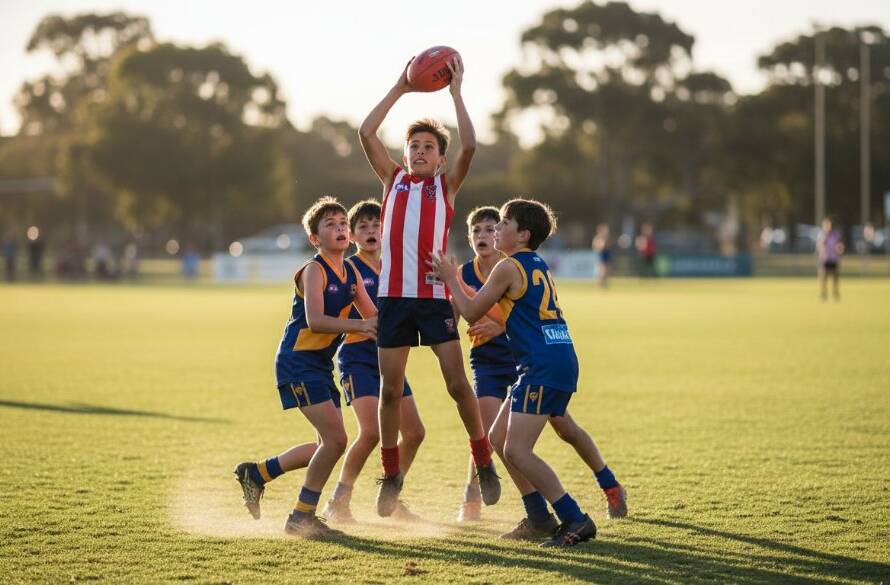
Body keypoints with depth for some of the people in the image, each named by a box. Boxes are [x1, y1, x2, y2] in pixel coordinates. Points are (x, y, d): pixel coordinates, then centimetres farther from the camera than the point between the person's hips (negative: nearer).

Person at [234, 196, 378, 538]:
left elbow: (372, 317, 12)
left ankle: (257, 473, 27)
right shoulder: (314, 270, -13)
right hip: (298, 362, -9)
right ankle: (302, 517, -1)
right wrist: (359, 326, -31)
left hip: (321, 365, 9)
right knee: (335, 439, -13)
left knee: (329, 444, 12)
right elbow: (314, 320, -26)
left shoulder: (351, 275, 10)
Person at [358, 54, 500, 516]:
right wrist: (399, 89, 9)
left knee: (457, 382, -7)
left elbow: (469, 146, -5)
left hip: (435, 296, -2)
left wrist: (455, 91, 1)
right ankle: (391, 475, 14)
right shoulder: (393, 180, 15)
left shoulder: (446, 185, 11)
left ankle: (484, 462, 7)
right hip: (394, 296, 2)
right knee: (390, 389, 4)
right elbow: (366, 133, 6)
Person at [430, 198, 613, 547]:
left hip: (543, 367, -10)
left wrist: (450, 279, 13)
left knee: (516, 451, -11)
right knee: (499, 438, 16)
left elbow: (472, 312, -1)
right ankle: (541, 518, 17)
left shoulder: (510, 267, -8)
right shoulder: (538, 266, 20)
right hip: (561, 361, 10)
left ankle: (575, 520, -15)